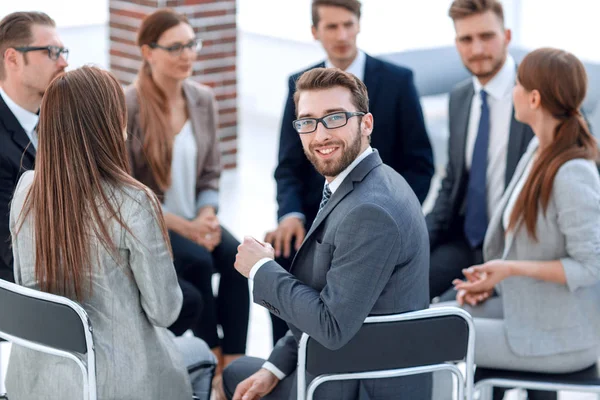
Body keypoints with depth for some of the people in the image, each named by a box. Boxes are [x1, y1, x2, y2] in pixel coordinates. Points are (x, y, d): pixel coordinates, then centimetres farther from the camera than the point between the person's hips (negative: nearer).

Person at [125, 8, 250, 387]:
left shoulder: (204, 99, 3)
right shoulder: (127, 106, -15)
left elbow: (211, 173, 8)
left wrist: (207, 217, -12)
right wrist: (183, 226, -19)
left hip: (194, 219, 5)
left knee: (234, 256, -25)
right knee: (199, 261, -30)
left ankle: (234, 363, -23)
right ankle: (214, 362, -13)